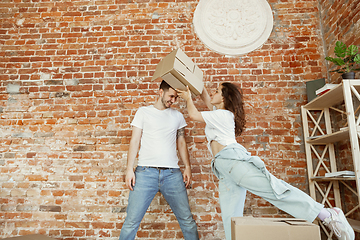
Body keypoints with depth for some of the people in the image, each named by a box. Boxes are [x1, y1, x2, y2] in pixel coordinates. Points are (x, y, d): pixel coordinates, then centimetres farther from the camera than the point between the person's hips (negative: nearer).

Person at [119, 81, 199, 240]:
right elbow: (135, 141, 5)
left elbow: (181, 142, 18)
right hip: (146, 172, -2)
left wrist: (187, 167, 6)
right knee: (132, 220, -1)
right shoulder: (143, 112, 9)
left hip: (172, 173, 2)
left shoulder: (177, 116, 16)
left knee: (187, 219, 7)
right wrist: (129, 169, -4)